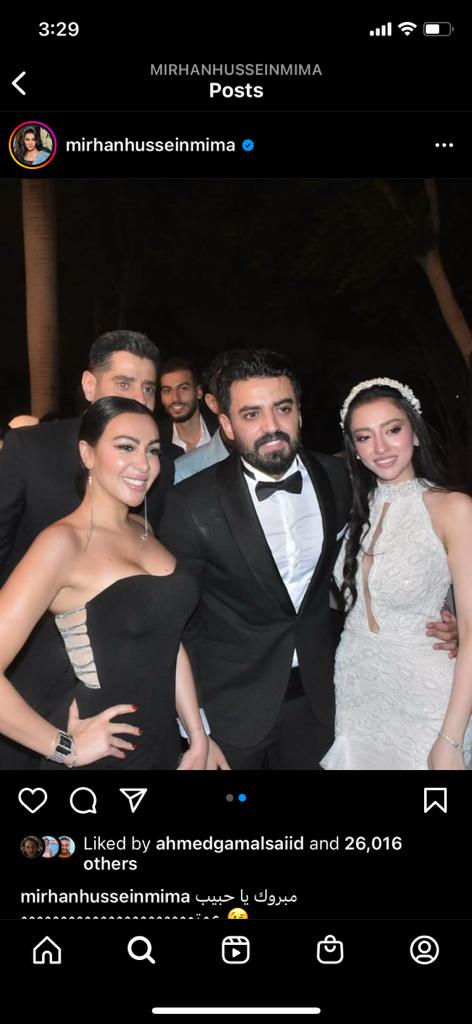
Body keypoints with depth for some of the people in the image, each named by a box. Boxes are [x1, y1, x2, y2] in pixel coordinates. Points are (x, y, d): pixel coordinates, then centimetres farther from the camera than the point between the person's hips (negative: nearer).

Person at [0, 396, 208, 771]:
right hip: (102, 753, -7)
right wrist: (65, 747, -16)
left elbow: (169, 642, 7)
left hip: (164, 741, 7)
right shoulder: (63, 542, -18)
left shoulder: (144, 530, 4)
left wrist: (199, 738, 6)